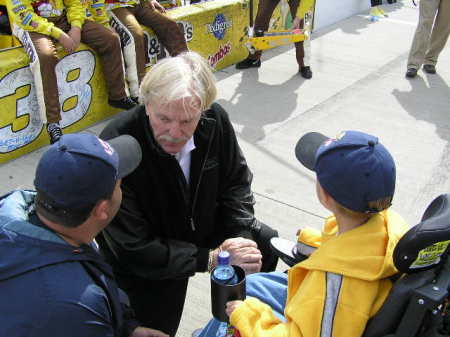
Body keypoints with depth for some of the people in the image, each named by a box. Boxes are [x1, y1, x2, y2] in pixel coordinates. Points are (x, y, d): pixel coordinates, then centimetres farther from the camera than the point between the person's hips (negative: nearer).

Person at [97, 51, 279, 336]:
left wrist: (241, 238, -16)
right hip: (146, 264, -5)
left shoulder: (215, 120, -17)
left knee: (272, 246, 7)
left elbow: (237, 181, -1)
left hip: (205, 227, 5)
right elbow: (133, 249, -28)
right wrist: (211, 259, -27)